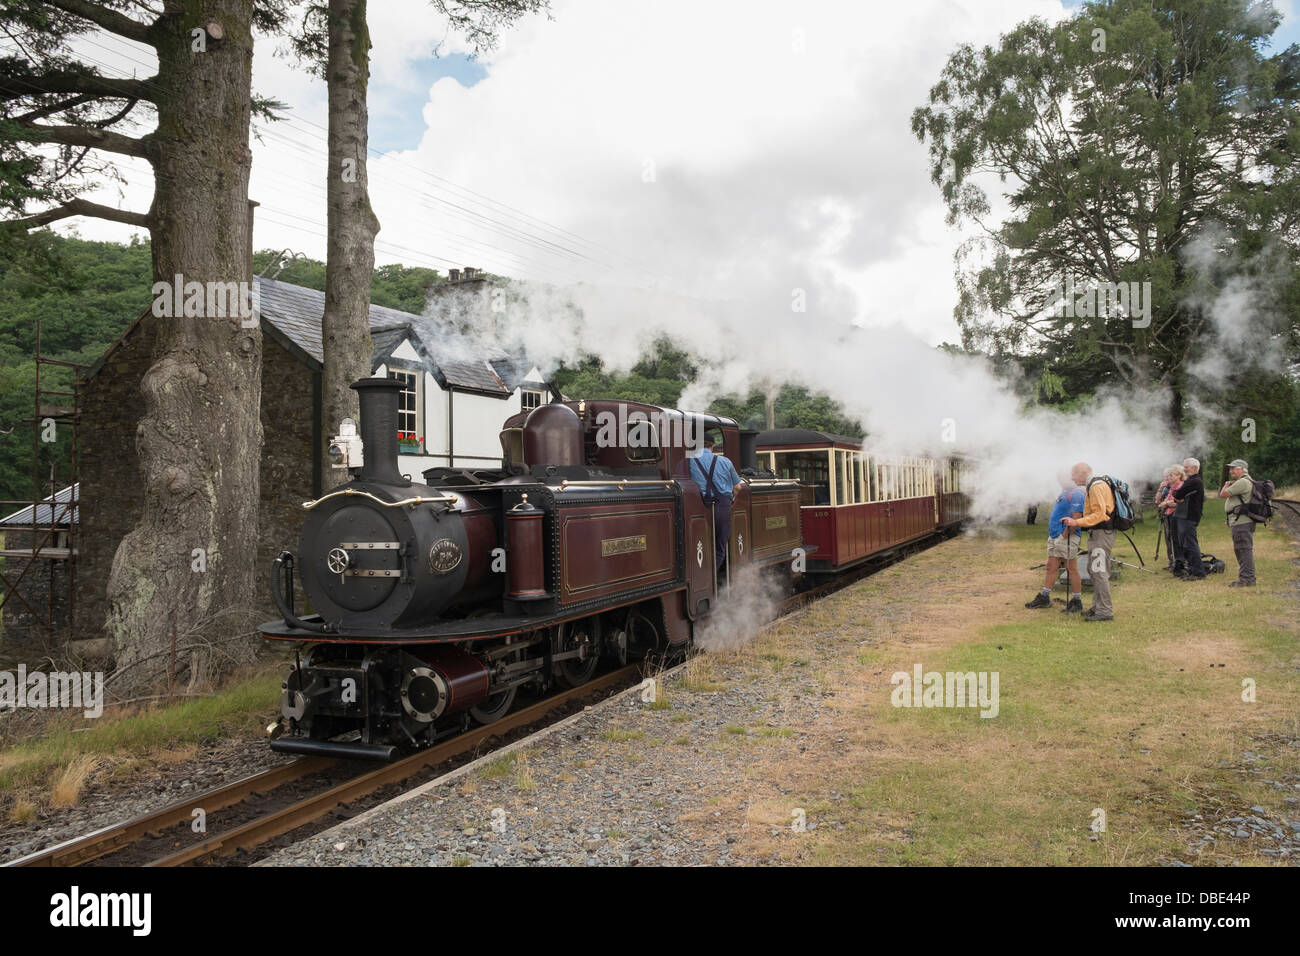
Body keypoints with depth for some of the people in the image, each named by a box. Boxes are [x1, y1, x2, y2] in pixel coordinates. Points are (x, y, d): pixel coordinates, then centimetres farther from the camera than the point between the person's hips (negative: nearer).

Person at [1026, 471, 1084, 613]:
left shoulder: (1076, 494, -13)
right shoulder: (1064, 492, 19)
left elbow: (1077, 517, -21)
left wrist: (1066, 533, -21)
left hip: (1067, 537, -10)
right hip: (1054, 536, 10)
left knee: (1072, 569, -3)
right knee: (1051, 567, 11)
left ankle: (1077, 602, 3)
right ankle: (1044, 598, 16)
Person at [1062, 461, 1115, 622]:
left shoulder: (1097, 487, -16)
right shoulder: (1092, 486, 17)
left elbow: (1099, 514, -22)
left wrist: (1077, 522, -22)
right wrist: (1076, 522, 13)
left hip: (1102, 534, -11)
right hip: (1096, 533, 11)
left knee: (1099, 571, -10)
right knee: (1093, 570, 16)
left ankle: (1105, 611, -8)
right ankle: (1098, 606, 24)